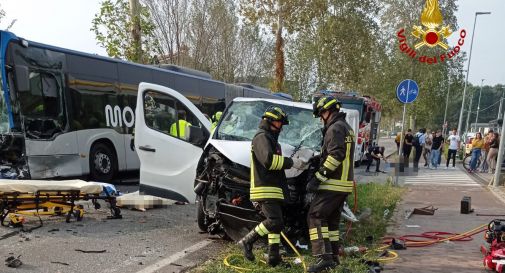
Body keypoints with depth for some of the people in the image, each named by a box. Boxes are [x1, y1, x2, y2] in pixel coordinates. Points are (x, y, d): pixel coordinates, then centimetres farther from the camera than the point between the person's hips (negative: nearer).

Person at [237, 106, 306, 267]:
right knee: (275, 222, -16)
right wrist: (291, 162, -20)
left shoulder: (271, 139, 26)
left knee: (275, 223, 12)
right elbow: (268, 160, -23)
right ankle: (247, 242, -4)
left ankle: (274, 257, 17)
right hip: (265, 189, -11)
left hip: (274, 190, 11)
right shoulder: (262, 137, -8)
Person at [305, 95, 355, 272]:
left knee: (316, 216, -9)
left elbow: (336, 155, -24)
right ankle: (333, 257, 21)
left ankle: (323, 256, -14)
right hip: (344, 183, 10)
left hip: (333, 184, -10)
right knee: (332, 220, 16)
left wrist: (318, 178, -23)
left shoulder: (335, 128, -12)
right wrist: (320, 158, 19)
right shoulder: (347, 128, 21)